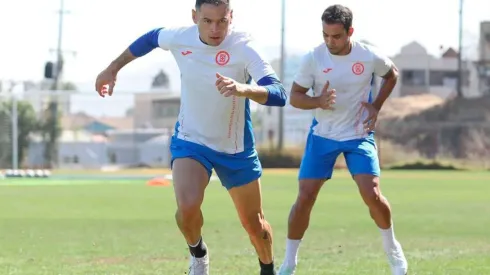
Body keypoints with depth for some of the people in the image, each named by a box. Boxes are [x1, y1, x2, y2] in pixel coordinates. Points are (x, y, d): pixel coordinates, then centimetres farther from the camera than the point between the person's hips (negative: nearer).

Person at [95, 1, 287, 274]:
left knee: (254, 224, 11)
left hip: (236, 148, -1)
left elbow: (279, 95, -35)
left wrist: (244, 89, -54)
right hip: (190, 141, 1)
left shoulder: (243, 47, -25)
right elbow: (150, 38, 11)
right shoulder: (180, 38, -14)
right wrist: (113, 68, 15)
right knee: (188, 207, -26)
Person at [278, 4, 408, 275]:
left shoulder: (369, 56, -13)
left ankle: (392, 248, 15)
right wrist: (319, 102, -28)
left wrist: (376, 106, -4)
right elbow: (294, 96, -7)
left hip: (359, 135, 0)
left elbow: (392, 74, 9)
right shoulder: (313, 58, -15)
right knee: (305, 197, -6)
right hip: (322, 136, 0)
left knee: (372, 194, -12)